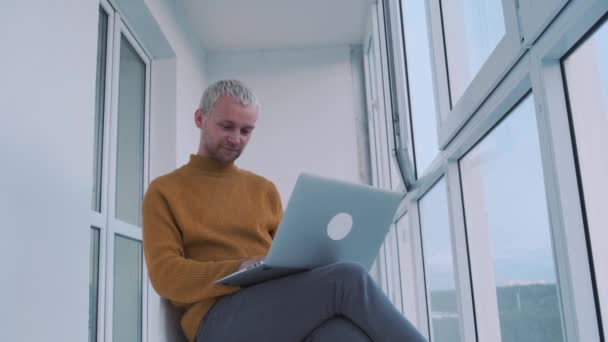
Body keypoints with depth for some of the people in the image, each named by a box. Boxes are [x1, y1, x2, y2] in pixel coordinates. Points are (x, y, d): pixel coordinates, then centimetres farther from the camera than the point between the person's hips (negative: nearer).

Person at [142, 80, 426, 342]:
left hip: (282, 305, 4)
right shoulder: (164, 192, 11)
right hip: (219, 318, -3)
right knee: (348, 278, -29)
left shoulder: (263, 188, 24)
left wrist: (308, 263, -5)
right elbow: (166, 275, -1)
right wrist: (238, 270, -19)